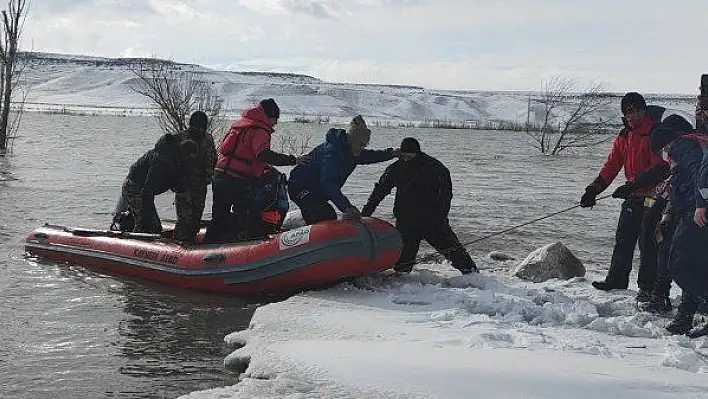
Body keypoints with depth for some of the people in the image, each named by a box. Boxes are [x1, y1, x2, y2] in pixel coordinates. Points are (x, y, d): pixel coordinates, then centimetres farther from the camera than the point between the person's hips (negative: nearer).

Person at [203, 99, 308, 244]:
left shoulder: (239, 124, 18)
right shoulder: (259, 131, -9)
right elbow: (263, 154, -26)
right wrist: (293, 160, -25)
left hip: (220, 175, 9)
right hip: (239, 182, -9)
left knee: (220, 218, 19)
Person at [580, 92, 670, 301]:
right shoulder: (623, 137, 10)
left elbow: (659, 167, -21)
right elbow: (611, 166, 7)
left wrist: (632, 185, -30)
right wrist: (593, 190, -6)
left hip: (654, 196, -7)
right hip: (633, 197, 7)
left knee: (648, 241, -5)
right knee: (623, 239, 10)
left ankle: (647, 287, 2)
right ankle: (616, 280, 20)